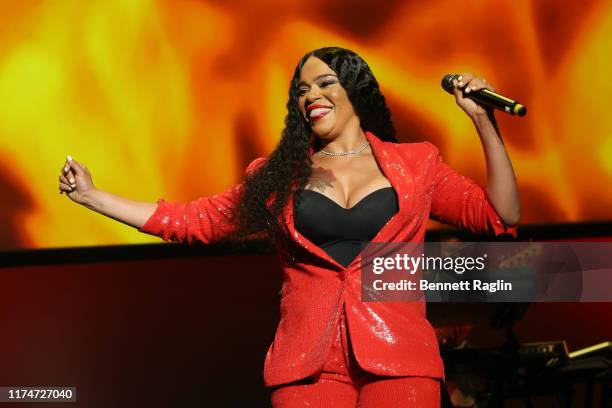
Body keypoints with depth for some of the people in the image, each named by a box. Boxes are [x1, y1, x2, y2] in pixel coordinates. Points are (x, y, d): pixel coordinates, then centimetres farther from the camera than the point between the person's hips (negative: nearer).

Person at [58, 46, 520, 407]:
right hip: (308, 365, 1)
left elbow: (501, 216, 9)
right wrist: (92, 195, 15)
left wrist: (484, 122, 0)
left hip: (398, 360, -1)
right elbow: (193, 220, 17)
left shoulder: (416, 163, 12)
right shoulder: (279, 176, 15)